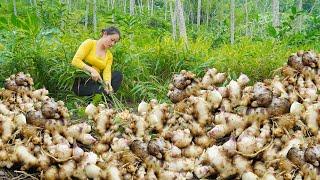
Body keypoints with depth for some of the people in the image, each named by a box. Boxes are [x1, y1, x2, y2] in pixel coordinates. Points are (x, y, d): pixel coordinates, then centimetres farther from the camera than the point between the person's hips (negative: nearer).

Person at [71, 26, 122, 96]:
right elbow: (75, 61, -15)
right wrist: (91, 70, -28)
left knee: (118, 75, -14)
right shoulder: (90, 43, -3)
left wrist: (107, 82, -28)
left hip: (95, 82, 5)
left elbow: (107, 72, -5)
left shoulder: (109, 55, 11)